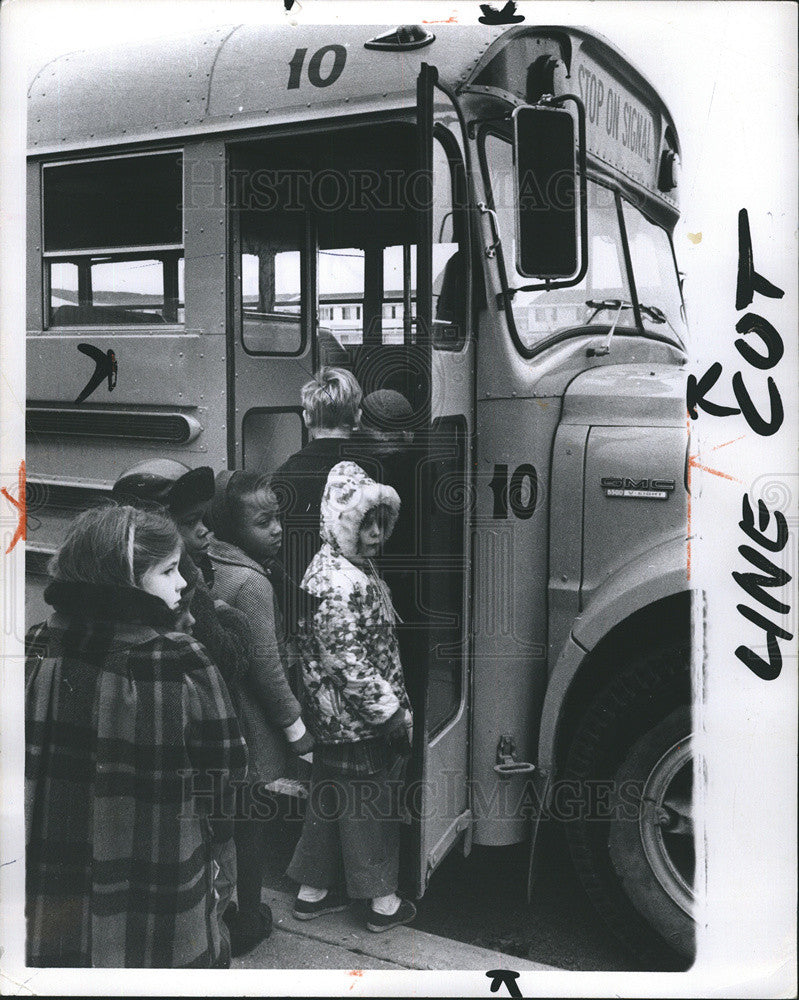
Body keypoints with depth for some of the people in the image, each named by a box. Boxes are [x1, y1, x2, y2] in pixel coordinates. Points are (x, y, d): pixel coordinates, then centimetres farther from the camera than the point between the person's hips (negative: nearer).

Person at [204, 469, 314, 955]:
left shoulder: (210, 569, 3)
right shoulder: (251, 582, -23)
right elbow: (266, 664, -21)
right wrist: (297, 728, -10)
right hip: (250, 730, -8)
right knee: (249, 827, 9)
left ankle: (223, 913, 36)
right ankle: (245, 927, 24)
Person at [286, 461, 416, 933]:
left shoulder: (342, 567, 8)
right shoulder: (341, 583, -25)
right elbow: (349, 662, -26)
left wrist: (390, 703, 20)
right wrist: (392, 712, -19)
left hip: (333, 718, 10)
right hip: (360, 722, -10)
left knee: (330, 801, 19)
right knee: (372, 805, 6)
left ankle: (312, 891, 32)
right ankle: (384, 902, 22)